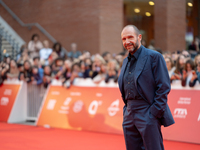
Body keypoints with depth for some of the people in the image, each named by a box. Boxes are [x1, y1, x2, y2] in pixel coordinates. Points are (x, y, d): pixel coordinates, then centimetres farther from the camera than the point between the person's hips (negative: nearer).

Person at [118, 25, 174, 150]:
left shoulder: (154, 57, -8)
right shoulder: (126, 61, 16)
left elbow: (164, 87, -12)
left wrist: (154, 112, -15)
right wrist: (126, 110, 13)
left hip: (148, 115, -7)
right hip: (129, 116, 7)